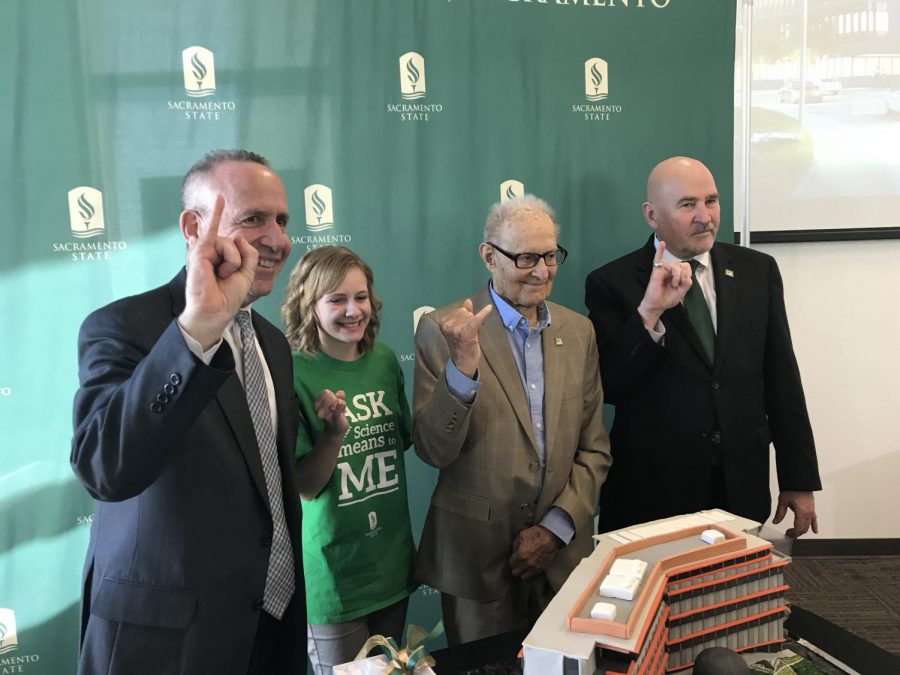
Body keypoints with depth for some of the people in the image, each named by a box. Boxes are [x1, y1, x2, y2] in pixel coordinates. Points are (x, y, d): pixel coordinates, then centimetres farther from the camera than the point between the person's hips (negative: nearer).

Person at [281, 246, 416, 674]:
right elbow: (304, 488, -16)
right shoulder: (294, 375, -16)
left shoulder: (385, 361, -1)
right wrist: (334, 433, -30)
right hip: (333, 575, -5)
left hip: (393, 563, 5)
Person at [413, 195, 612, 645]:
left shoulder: (578, 330, 3)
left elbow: (594, 448, 6)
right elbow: (432, 451, -14)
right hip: (476, 555, -3)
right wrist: (463, 367, -28)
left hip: (564, 553, 4)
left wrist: (556, 528, -5)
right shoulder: (444, 329, -9)